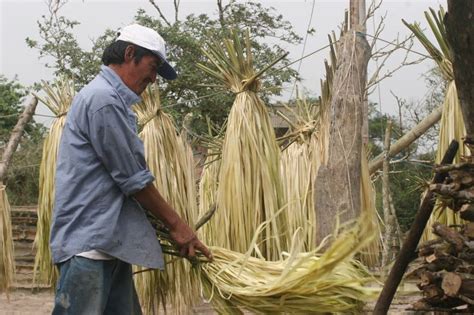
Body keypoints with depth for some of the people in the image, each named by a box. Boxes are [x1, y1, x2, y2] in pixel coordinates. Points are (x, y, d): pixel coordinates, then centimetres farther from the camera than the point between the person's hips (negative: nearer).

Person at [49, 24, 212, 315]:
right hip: (88, 243, -11)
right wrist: (176, 223, -3)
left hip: (110, 241, 11)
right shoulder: (104, 99, -13)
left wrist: (169, 223, 19)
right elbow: (133, 179, -13)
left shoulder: (111, 98, 19)